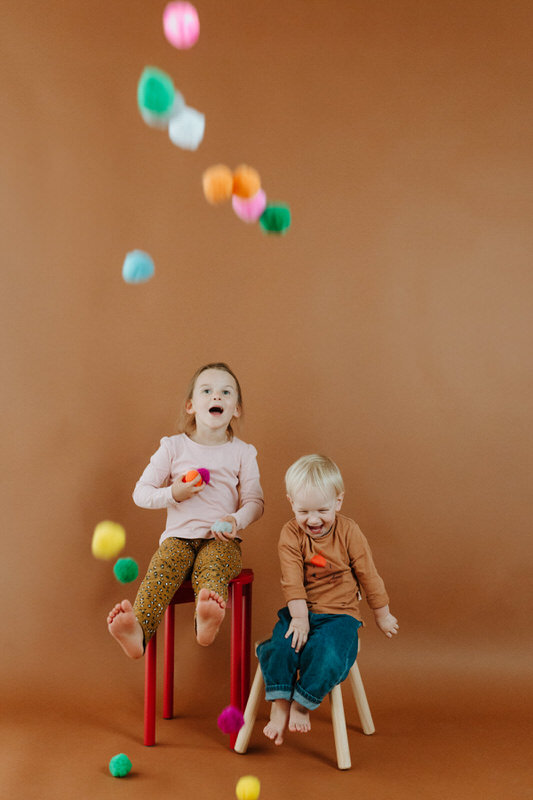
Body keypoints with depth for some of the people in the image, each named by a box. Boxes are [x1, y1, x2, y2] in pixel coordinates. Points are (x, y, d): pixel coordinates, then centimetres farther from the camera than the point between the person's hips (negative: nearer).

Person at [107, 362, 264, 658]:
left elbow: (254, 501, 7)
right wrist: (172, 494, -13)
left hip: (221, 539, -1)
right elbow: (140, 493, 7)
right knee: (162, 570, -31)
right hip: (178, 536, 1)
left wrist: (236, 521, -16)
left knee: (212, 567, -35)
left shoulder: (242, 452, 9)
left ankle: (206, 620, -64)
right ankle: (138, 631, -51)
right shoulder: (173, 447, 8)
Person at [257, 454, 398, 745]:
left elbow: (368, 576, 2)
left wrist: (382, 615, 10)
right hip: (300, 611, 2)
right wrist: (299, 617, -19)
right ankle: (280, 705, -11)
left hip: (339, 614, -1)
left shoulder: (348, 532, -6)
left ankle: (302, 704, -9)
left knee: (329, 654, -29)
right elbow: (292, 580, -10)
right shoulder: (291, 534, -4)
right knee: (280, 646, -26)